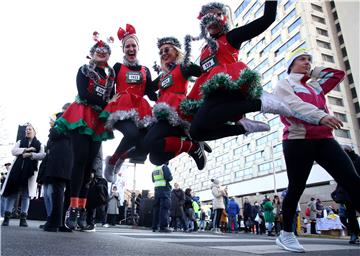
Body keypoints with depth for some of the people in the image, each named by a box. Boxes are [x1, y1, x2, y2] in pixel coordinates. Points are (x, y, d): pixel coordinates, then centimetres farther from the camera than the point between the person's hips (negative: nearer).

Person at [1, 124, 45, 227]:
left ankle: (23, 218, 1)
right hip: (17, 169, 2)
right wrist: (26, 149, -10)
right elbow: (13, 151, 2)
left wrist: (30, 154, -15)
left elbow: (42, 155, -3)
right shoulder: (20, 142, 20)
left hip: (30, 171, -2)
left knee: (26, 194, -1)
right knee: (12, 192, -3)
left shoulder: (39, 145, 13)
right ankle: (6, 217, 1)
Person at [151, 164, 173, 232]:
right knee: (164, 208, -8)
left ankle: (154, 227, 11)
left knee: (156, 208, 10)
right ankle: (163, 227, -12)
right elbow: (169, 177, -15)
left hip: (157, 189, 7)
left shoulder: (154, 170, 16)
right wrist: (171, 177, 6)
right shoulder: (164, 167, -5)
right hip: (165, 189, -7)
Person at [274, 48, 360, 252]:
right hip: (297, 140, -6)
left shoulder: (316, 85, 27)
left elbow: (339, 74, 34)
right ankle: (287, 234, 15)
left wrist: (313, 71, 26)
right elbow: (294, 105, -12)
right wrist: (320, 116, -29)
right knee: (297, 188, -2)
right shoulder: (284, 85, 7)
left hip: (324, 139, 6)